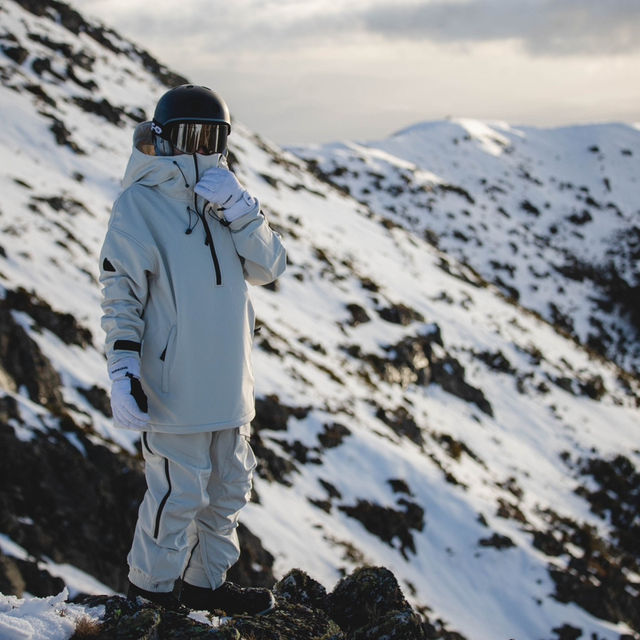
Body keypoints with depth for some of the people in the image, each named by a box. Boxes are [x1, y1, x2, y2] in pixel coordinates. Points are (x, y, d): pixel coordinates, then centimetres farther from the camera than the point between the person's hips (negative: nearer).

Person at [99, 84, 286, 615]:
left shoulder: (224, 195, 10)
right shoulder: (139, 204, -8)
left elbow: (269, 267, 3)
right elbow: (121, 296, -9)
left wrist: (238, 208, -12)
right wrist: (124, 372, -17)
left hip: (228, 382, 7)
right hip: (173, 386, -7)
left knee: (229, 487, 15)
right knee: (179, 494, -2)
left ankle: (206, 580, 32)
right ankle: (151, 590, 18)